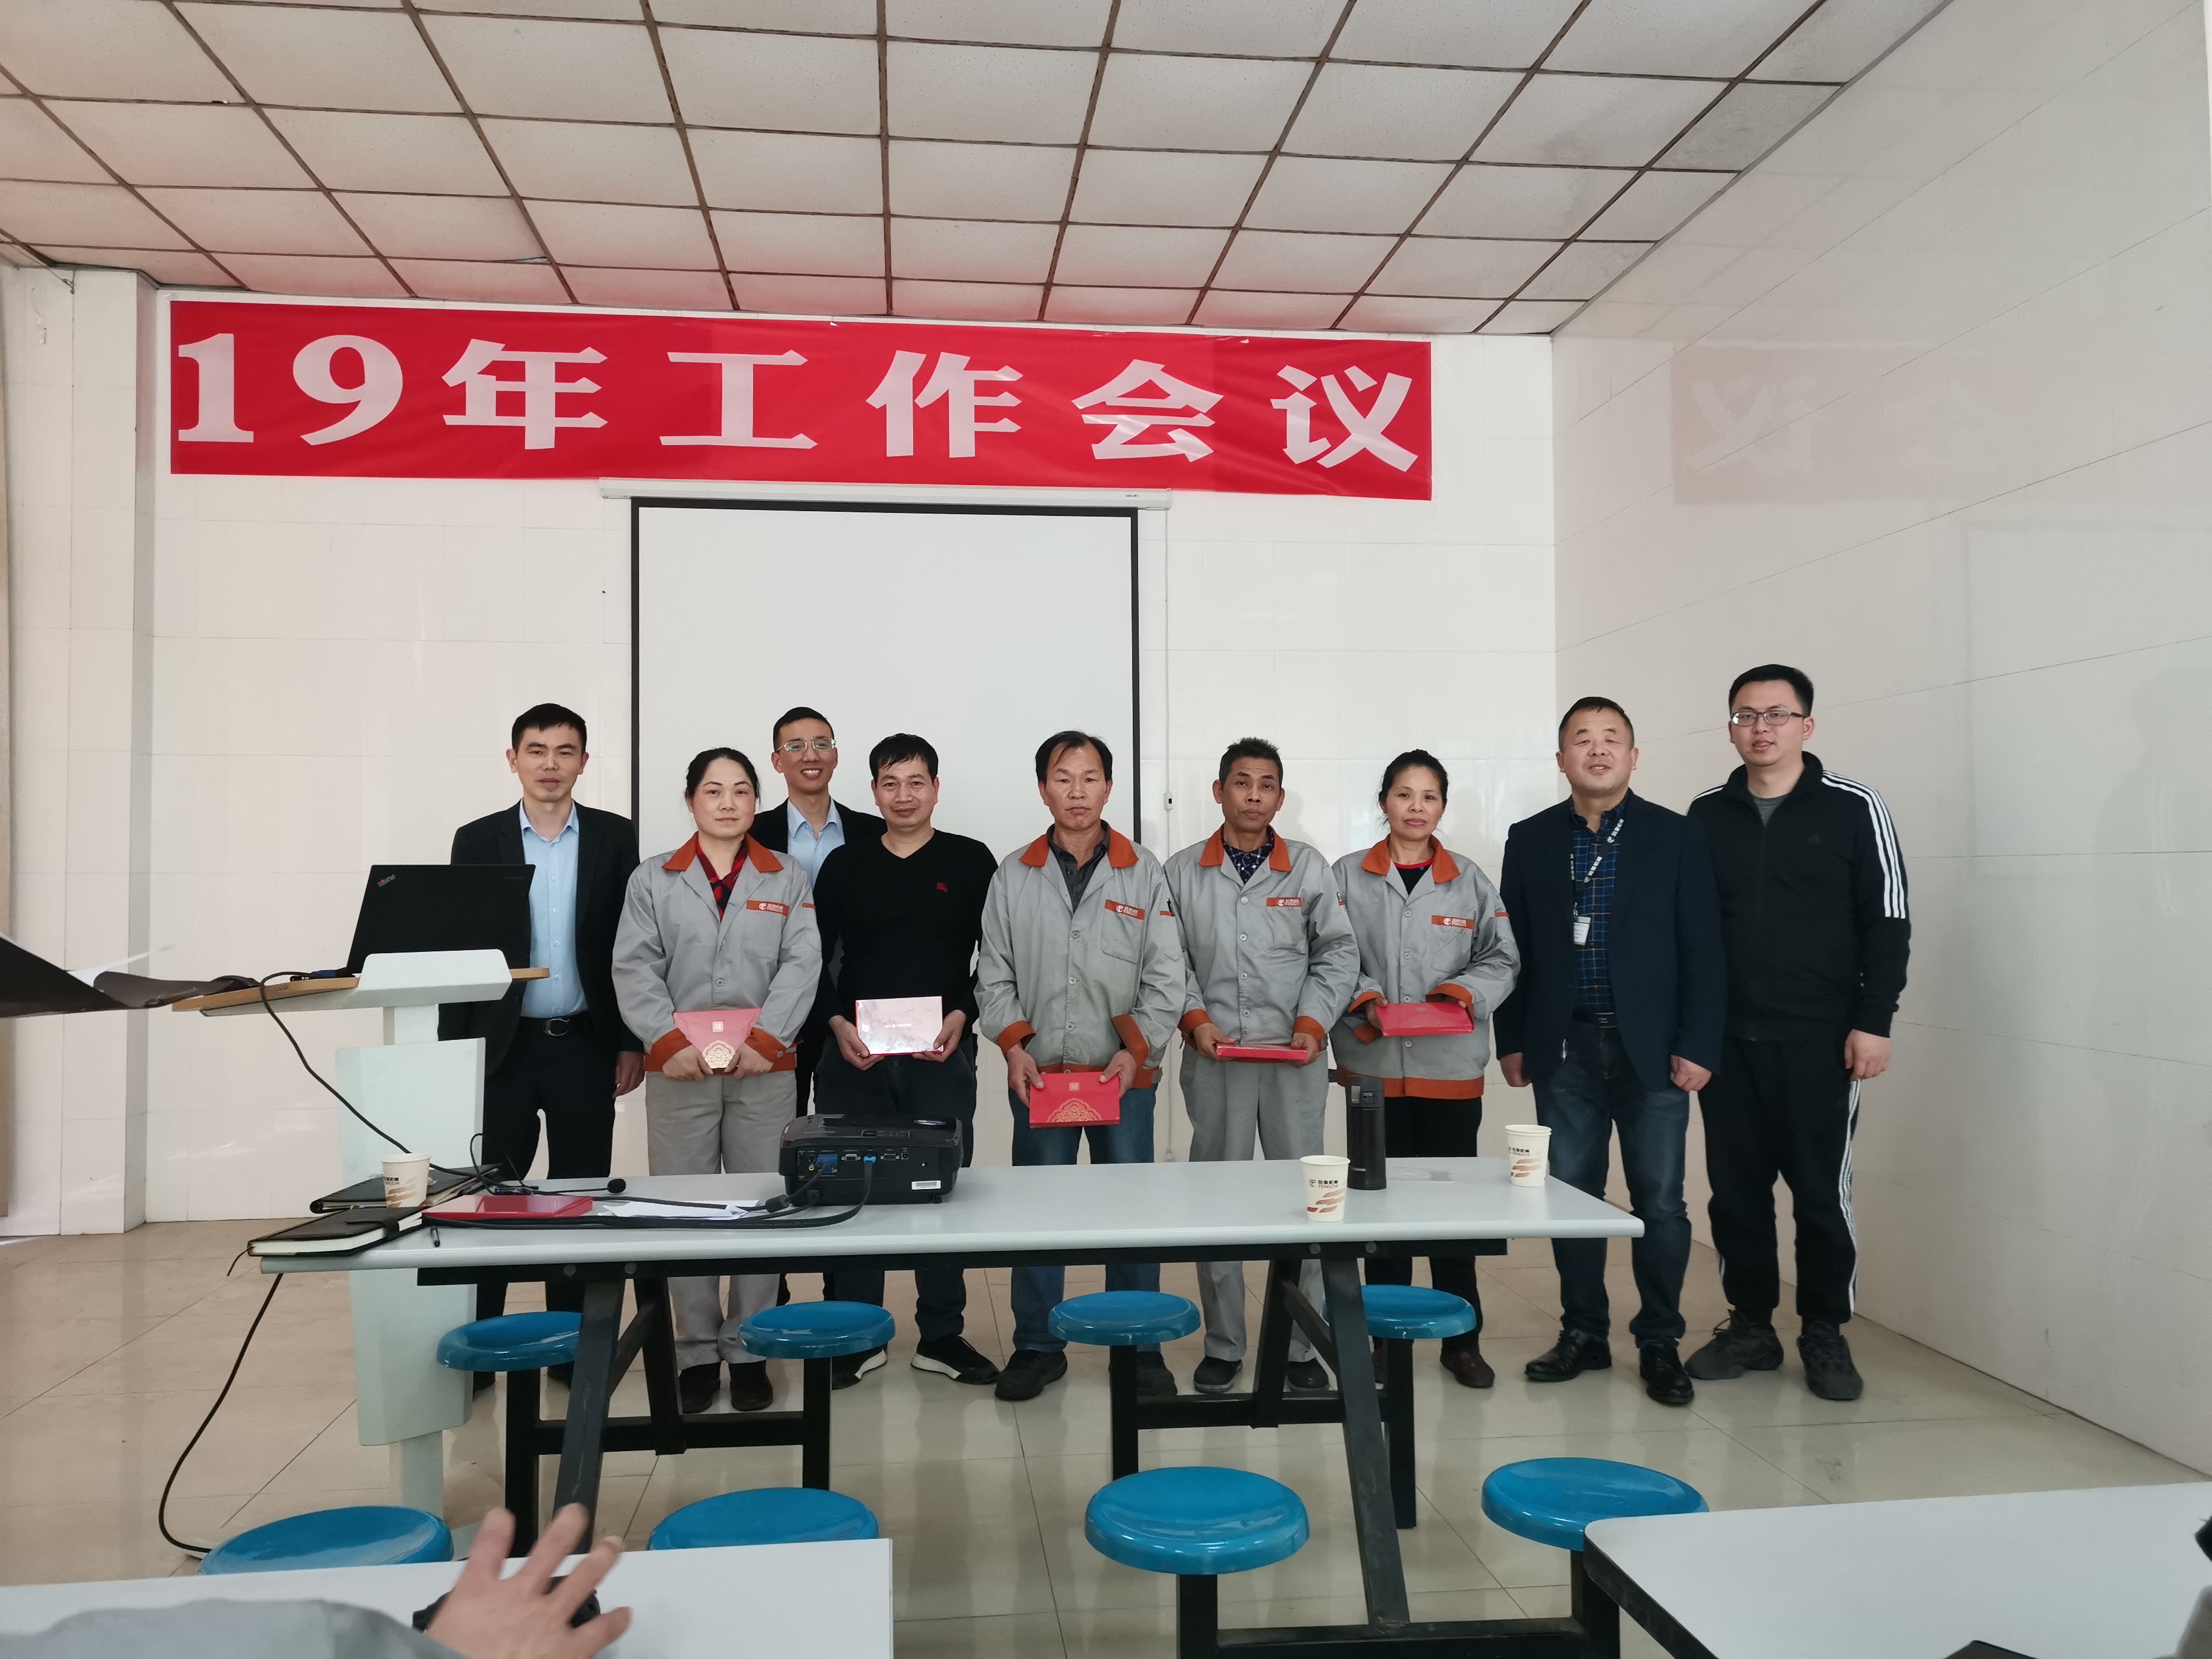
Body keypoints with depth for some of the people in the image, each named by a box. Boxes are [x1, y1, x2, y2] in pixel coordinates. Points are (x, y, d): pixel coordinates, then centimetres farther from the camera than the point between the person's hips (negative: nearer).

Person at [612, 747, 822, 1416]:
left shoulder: (788, 880, 9)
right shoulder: (653, 879, 9)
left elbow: (801, 966, -1)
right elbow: (634, 968, 0)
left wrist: (765, 1038, -14)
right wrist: (667, 1040, -13)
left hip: (764, 1068, 0)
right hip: (678, 1067, 0)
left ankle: (748, 1349, 14)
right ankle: (696, 1350, 15)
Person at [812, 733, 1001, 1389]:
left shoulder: (971, 861, 4)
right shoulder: (844, 864, 8)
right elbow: (818, 959, 8)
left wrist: (962, 1016, -10)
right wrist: (838, 1024, -6)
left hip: (942, 1053, -1)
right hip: (854, 1054, 1)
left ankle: (942, 1335, 16)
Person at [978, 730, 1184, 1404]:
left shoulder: (1144, 873, 4)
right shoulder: (1013, 876, 6)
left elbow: (1166, 977, 1)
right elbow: (994, 976, 6)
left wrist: (1136, 1049, -11)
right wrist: (1014, 1047, -7)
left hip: (1124, 1077, 0)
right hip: (1038, 1076, 1)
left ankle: (1139, 1348, 19)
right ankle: (1037, 1348, 19)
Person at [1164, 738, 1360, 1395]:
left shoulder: (1309, 866, 6)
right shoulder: (1183, 872, 6)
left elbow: (1338, 953, 6)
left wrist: (1314, 1023, -5)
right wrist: (1195, 1019, -8)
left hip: (1294, 1059, 0)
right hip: (1215, 1060, 0)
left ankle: (1300, 1344, 16)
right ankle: (1223, 1345, 18)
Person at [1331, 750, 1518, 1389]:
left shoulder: (1470, 881, 7)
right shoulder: (1348, 877, 3)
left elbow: (1501, 959, 7)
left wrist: (1463, 992, -11)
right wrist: (1364, 1000, -15)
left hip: (1452, 1069, 1)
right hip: (1374, 1066, -1)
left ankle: (1462, 1340, 18)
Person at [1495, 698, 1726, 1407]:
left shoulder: (1677, 837, 0)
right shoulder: (1530, 840, 6)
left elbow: (1702, 950, -2)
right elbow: (1514, 948, 7)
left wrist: (1698, 1046, -7)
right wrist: (1512, 1041, 4)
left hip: (1651, 1048, -2)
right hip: (1564, 1049, 2)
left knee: (1659, 1201, 4)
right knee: (1570, 1196, 8)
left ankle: (1659, 1342, 19)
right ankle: (1583, 1333, 22)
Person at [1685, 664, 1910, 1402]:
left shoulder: (1854, 809, -2)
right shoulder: (1706, 815, 7)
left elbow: (1887, 924, -3)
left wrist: (1873, 1022, -9)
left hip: (1819, 1039, -3)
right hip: (1726, 1039, 3)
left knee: (1821, 1190, 3)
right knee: (1736, 1189, 8)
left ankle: (1825, 1334, 19)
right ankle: (1751, 1326, 21)